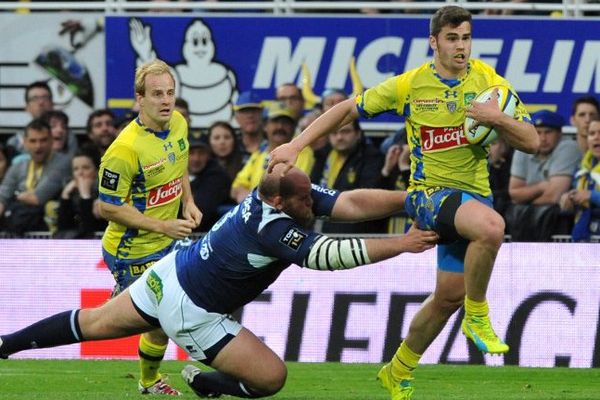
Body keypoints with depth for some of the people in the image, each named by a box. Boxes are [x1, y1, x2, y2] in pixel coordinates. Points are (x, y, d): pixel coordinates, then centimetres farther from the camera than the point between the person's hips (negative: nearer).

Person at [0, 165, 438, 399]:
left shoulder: (289, 192, -11)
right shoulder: (271, 227, -33)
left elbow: (350, 203, -16)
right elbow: (327, 255, -39)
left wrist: (410, 197, -24)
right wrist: (400, 245, -38)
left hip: (169, 273, 9)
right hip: (190, 311, -9)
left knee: (95, 324, 26)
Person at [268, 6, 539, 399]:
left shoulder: (490, 82, -1)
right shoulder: (410, 85, -5)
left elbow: (531, 142, -2)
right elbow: (349, 109, 5)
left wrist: (498, 119, -22)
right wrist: (296, 145, 0)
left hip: (474, 196, 4)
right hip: (430, 192, -4)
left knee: (449, 296, 10)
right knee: (491, 226, -35)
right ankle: (477, 317, -15)